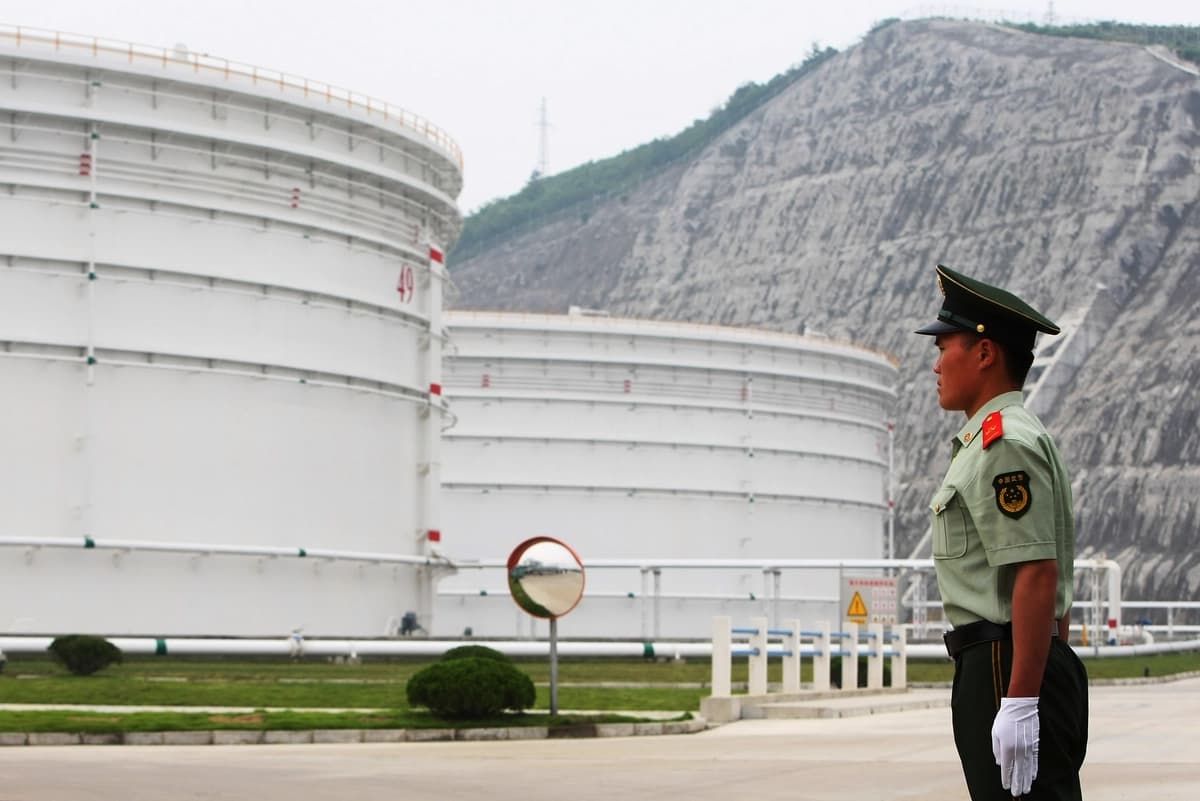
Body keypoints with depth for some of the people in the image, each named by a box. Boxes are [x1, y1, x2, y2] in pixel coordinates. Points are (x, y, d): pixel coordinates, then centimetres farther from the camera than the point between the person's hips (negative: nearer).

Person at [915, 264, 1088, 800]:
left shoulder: (1005, 445, -14)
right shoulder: (1004, 439, 20)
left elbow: (1038, 575, -22)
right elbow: (1052, 580, 23)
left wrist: (1020, 702, -25)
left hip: (1004, 670, -11)